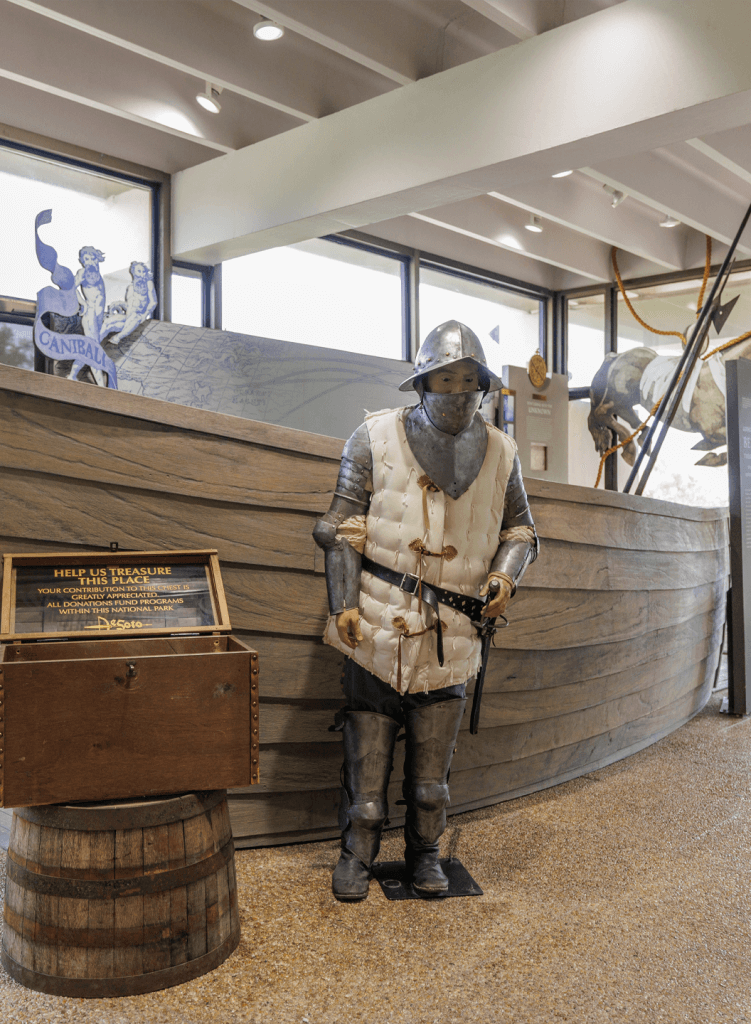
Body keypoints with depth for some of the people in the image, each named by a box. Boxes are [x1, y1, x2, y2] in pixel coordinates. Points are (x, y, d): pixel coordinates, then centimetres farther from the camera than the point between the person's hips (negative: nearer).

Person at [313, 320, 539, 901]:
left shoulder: (500, 454, 8)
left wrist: (505, 574, -2)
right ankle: (357, 854, 22)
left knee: (433, 756, 10)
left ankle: (425, 854, 29)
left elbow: (519, 530, 19)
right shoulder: (376, 438, 0)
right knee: (367, 748, 4)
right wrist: (344, 603, -6)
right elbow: (343, 529, 1)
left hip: (451, 635, 2)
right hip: (378, 624, -2)